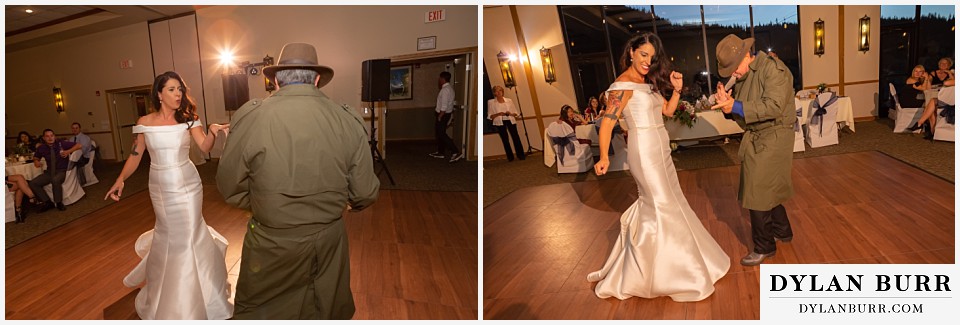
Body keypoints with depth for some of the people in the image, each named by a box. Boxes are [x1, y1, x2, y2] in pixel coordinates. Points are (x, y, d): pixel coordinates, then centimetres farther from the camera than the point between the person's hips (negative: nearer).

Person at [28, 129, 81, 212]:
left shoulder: (61, 143, -5)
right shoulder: (41, 148, 3)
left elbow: (78, 145, -3)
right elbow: (36, 156, 23)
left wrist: (68, 151, -17)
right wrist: (36, 161, -1)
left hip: (62, 171, -5)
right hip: (49, 172, 5)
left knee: (55, 180, -37)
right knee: (33, 183, -14)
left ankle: (59, 203, -16)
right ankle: (47, 202, -1)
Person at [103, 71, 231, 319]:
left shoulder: (188, 119, -8)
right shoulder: (145, 122, -4)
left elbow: (204, 147, -19)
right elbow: (135, 155, 3)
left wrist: (212, 132, -39)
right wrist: (120, 180, -6)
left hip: (187, 184, -1)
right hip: (160, 187, 1)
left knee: (186, 234, 4)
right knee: (169, 232, 13)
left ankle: (189, 297, 25)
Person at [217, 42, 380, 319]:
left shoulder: (250, 117, -15)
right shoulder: (349, 122, -10)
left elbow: (231, 188, -5)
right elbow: (365, 194, -6)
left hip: (271, 244, -2)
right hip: (329, 242, 2)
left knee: (254, 312, 19)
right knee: (329, 312, 22)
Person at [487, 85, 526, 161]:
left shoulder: (509, 100, 11)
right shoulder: (491, 102, 5)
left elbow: (516, 113, 12)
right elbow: (490, 116, 2)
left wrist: (510, 114, -10)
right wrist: (498, 114, -15)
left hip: (510, 120, 1)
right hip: (499, 122, -1)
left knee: (516, 137, -10)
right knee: (505, 139, -4)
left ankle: (521, 155, -4)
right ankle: (510, 157, 3)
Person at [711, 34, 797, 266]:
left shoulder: (773, 69, -17)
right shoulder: (743, 75, 8)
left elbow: (774, 106, -26)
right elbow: (741, 108, 11)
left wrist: (737, 107, -29)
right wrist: (727, 101, -11)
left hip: (772, 139, -8)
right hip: (755, 138, 8)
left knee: (758, 194, -3)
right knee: (768, 190, 19)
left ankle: (764, 247, 11)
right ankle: (782, 231, 38)